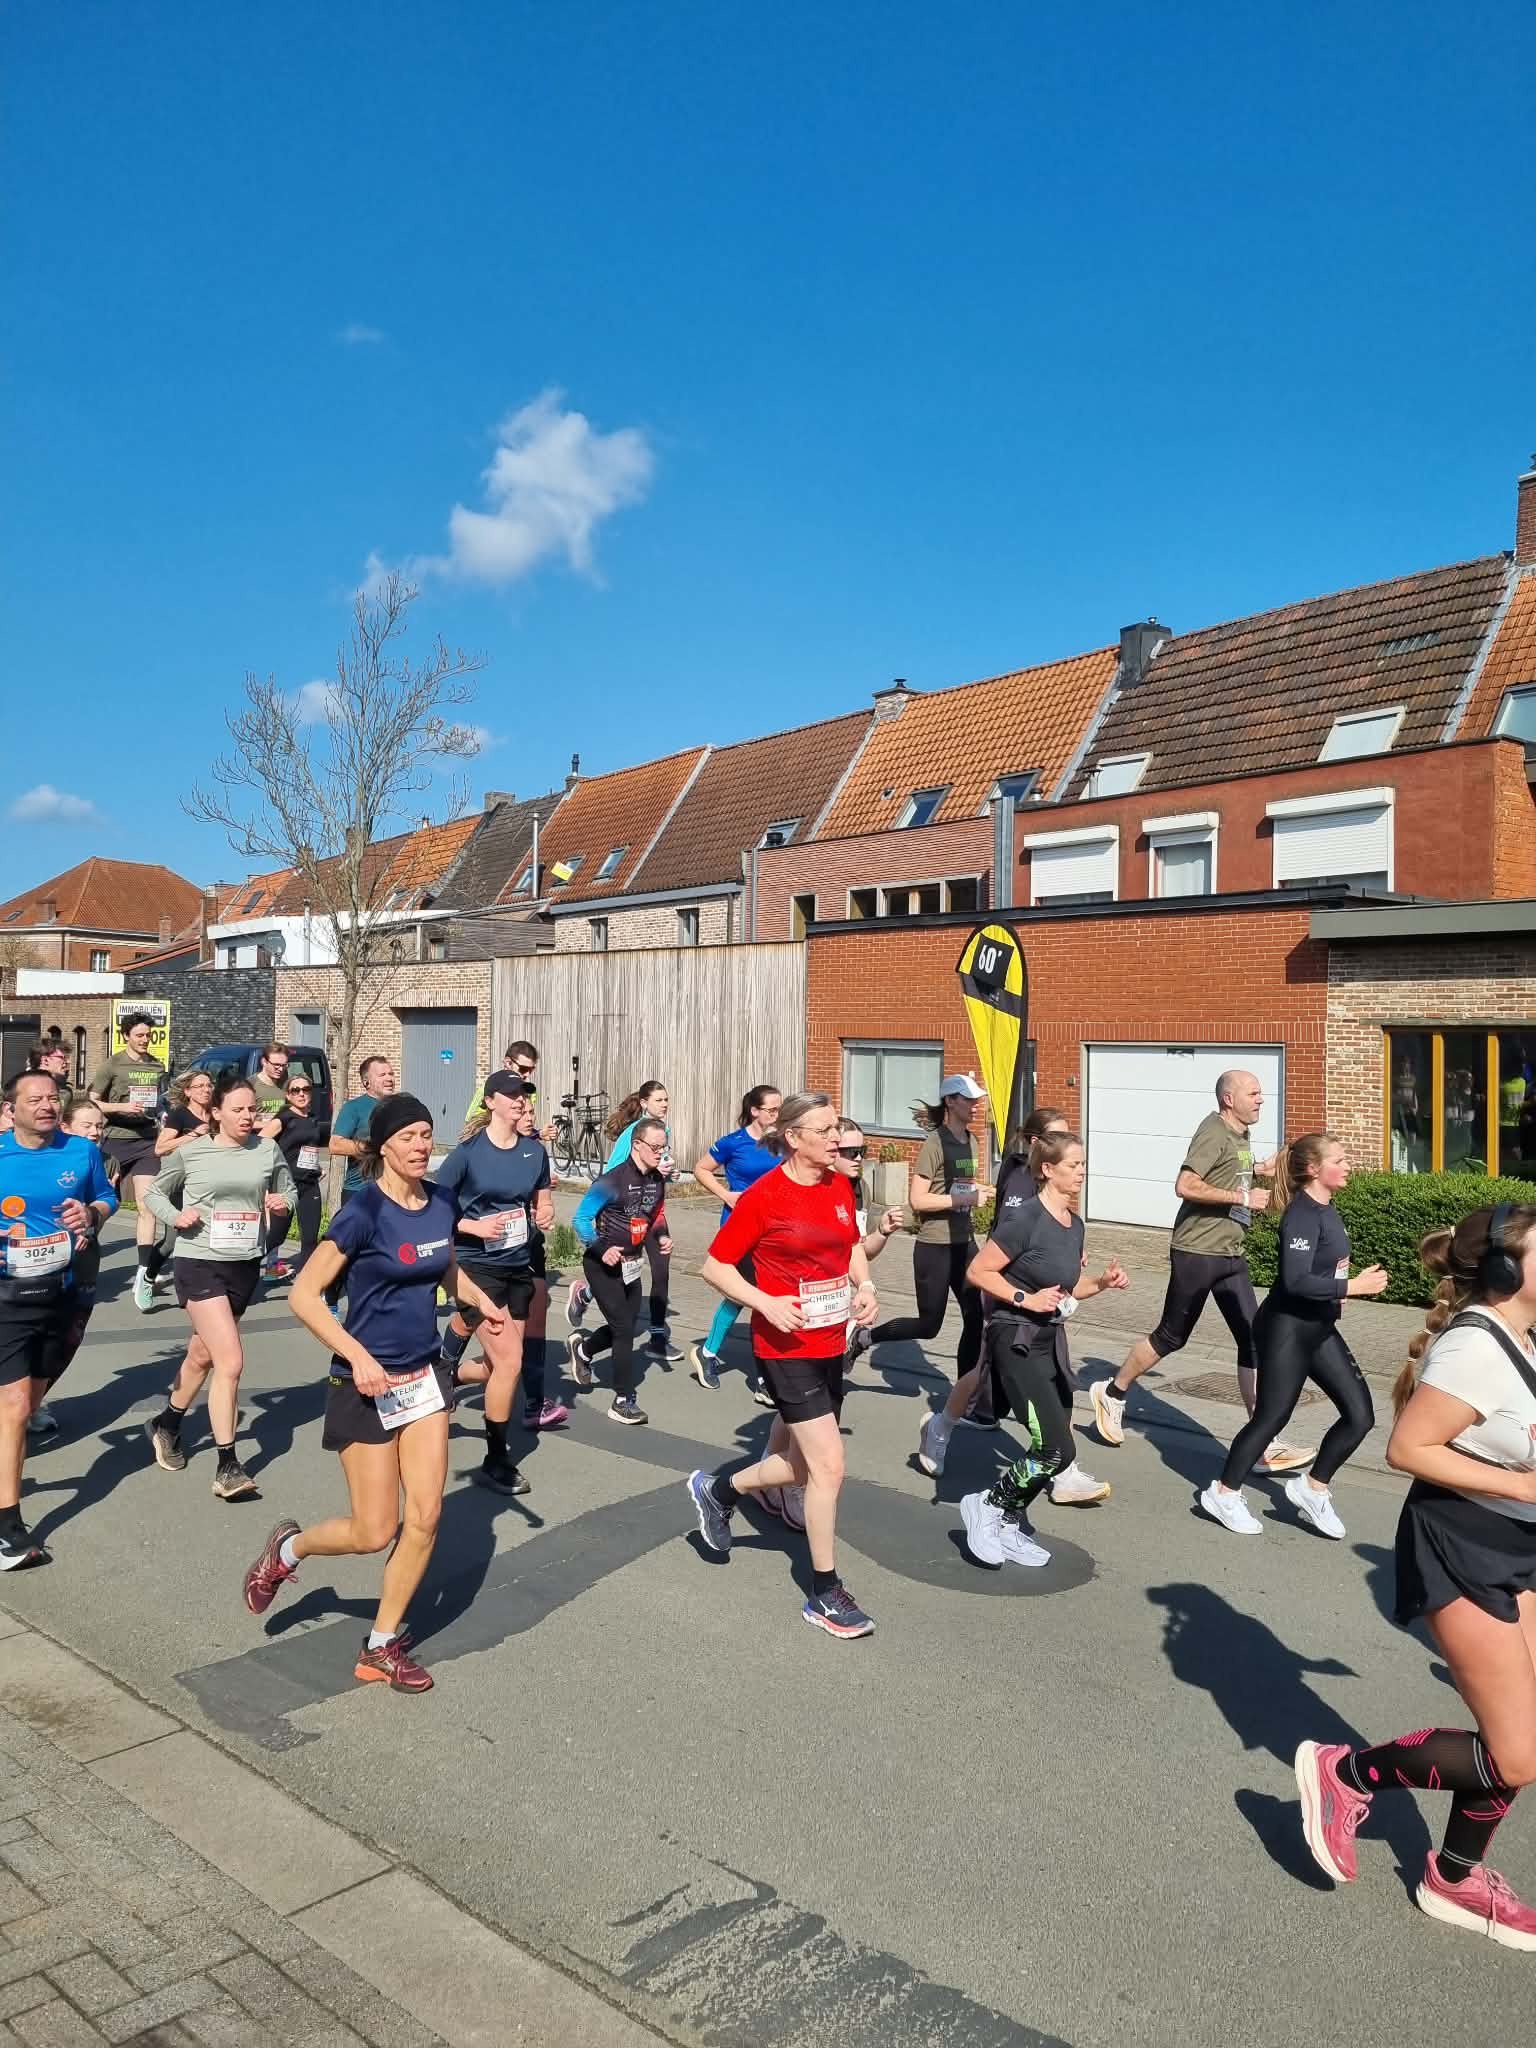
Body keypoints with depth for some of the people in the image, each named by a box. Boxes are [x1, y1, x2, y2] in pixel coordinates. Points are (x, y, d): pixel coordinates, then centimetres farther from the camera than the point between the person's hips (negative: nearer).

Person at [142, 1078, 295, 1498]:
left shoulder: (268, 1150, 0)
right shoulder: (190, 1152, -5)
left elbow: (289, 1189, 15)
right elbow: (155, 1193, 9)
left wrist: (283, 1202, -8)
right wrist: (176, 1216, -11)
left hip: (245, 1264, 4)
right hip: (199, 1262, -4)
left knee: (203, 1355, 21)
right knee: (231, 1362, -13)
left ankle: (166, 1424, 47)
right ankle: (227, 1468, -5)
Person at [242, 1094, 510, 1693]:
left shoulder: (440, 1202, 0)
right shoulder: (364, 1212, -18)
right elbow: (304, 1295, -18)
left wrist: (479, 1300, 0)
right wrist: (358, 1357, -25)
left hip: (424, 1375, 6)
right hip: (368, 1383, -6)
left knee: (425, 1518, 4)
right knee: (375, 1532, 2)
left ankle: (381, 1648, 21)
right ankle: (288, 1548, 32)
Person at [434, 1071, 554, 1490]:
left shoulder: (535, 1150, 2)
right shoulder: (469, 1150, -12)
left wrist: (546, 1215, -5)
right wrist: (474, 1226, -20)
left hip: (519, 1267, 6)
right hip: (478, 1266, -6)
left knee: (500, 1364, 13)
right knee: (509, 1360, -11)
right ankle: (496, 1462, 5)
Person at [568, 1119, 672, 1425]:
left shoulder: (658, 1181, -1)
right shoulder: (612, 1180, -21)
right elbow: (580, 1219, -16)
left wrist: (662, 1236, -3)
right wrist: (602, 1249, -26)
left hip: (631, 1265, 7)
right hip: (603, 1265, -7)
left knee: (625, 1326, 15)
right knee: (624, 1329, -7)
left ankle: (583, 1349, 45)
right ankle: (624, 1401, 4)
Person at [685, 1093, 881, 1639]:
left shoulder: (840, 1186, 2)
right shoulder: (764, 1196, -16)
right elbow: (715, 1266, -10)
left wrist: (864, 1287, 1)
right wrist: (767, 1304, -22)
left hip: (832, 1344, 7)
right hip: (786, 1347, -7)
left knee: (805, 1465, 17)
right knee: (828, 1467, -6)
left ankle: (718, 1489, 43)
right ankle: (826, 1595, 11)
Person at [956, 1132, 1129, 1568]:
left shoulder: (1074, 1224, 8)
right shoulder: (1026, 1218, -18)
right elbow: (978, 1271, -16)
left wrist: (1103, 1281, 2)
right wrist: (1026, 1299, -21)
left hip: (1049, 1340, 9)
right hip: (1016, 1340, -9)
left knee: (1055, 1447, 9)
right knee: (1057, 1449, -12)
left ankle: (1008, 1527, 24)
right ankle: (987, 1505, 7)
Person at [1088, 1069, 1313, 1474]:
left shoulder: (1241, 1135, 13)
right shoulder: (1214, 1132, -15)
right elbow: (1186, 1186, -26)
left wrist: (1258, 1173, 12)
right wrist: (1242, 1197, -22)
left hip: (1230, 1255, 8)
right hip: (1197, 1252, -8)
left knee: (1253, 1339, 1)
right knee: (1171, 1337, 4)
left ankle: (1263, 1443, 4)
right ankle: (1112, 1393, 24)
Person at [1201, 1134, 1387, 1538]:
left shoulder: (1326, 1209, 7)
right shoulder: (1302, 1215, -20)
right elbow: (1296, 1281, -28)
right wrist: (1352, 1286, -25)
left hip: (1319, 1328, 9)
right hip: (1286, 1328, -9)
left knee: (1360, 1414, 6)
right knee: (1272, 1416, 2)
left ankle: (1312, 1488, 21)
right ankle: (1223, 1494, 18)